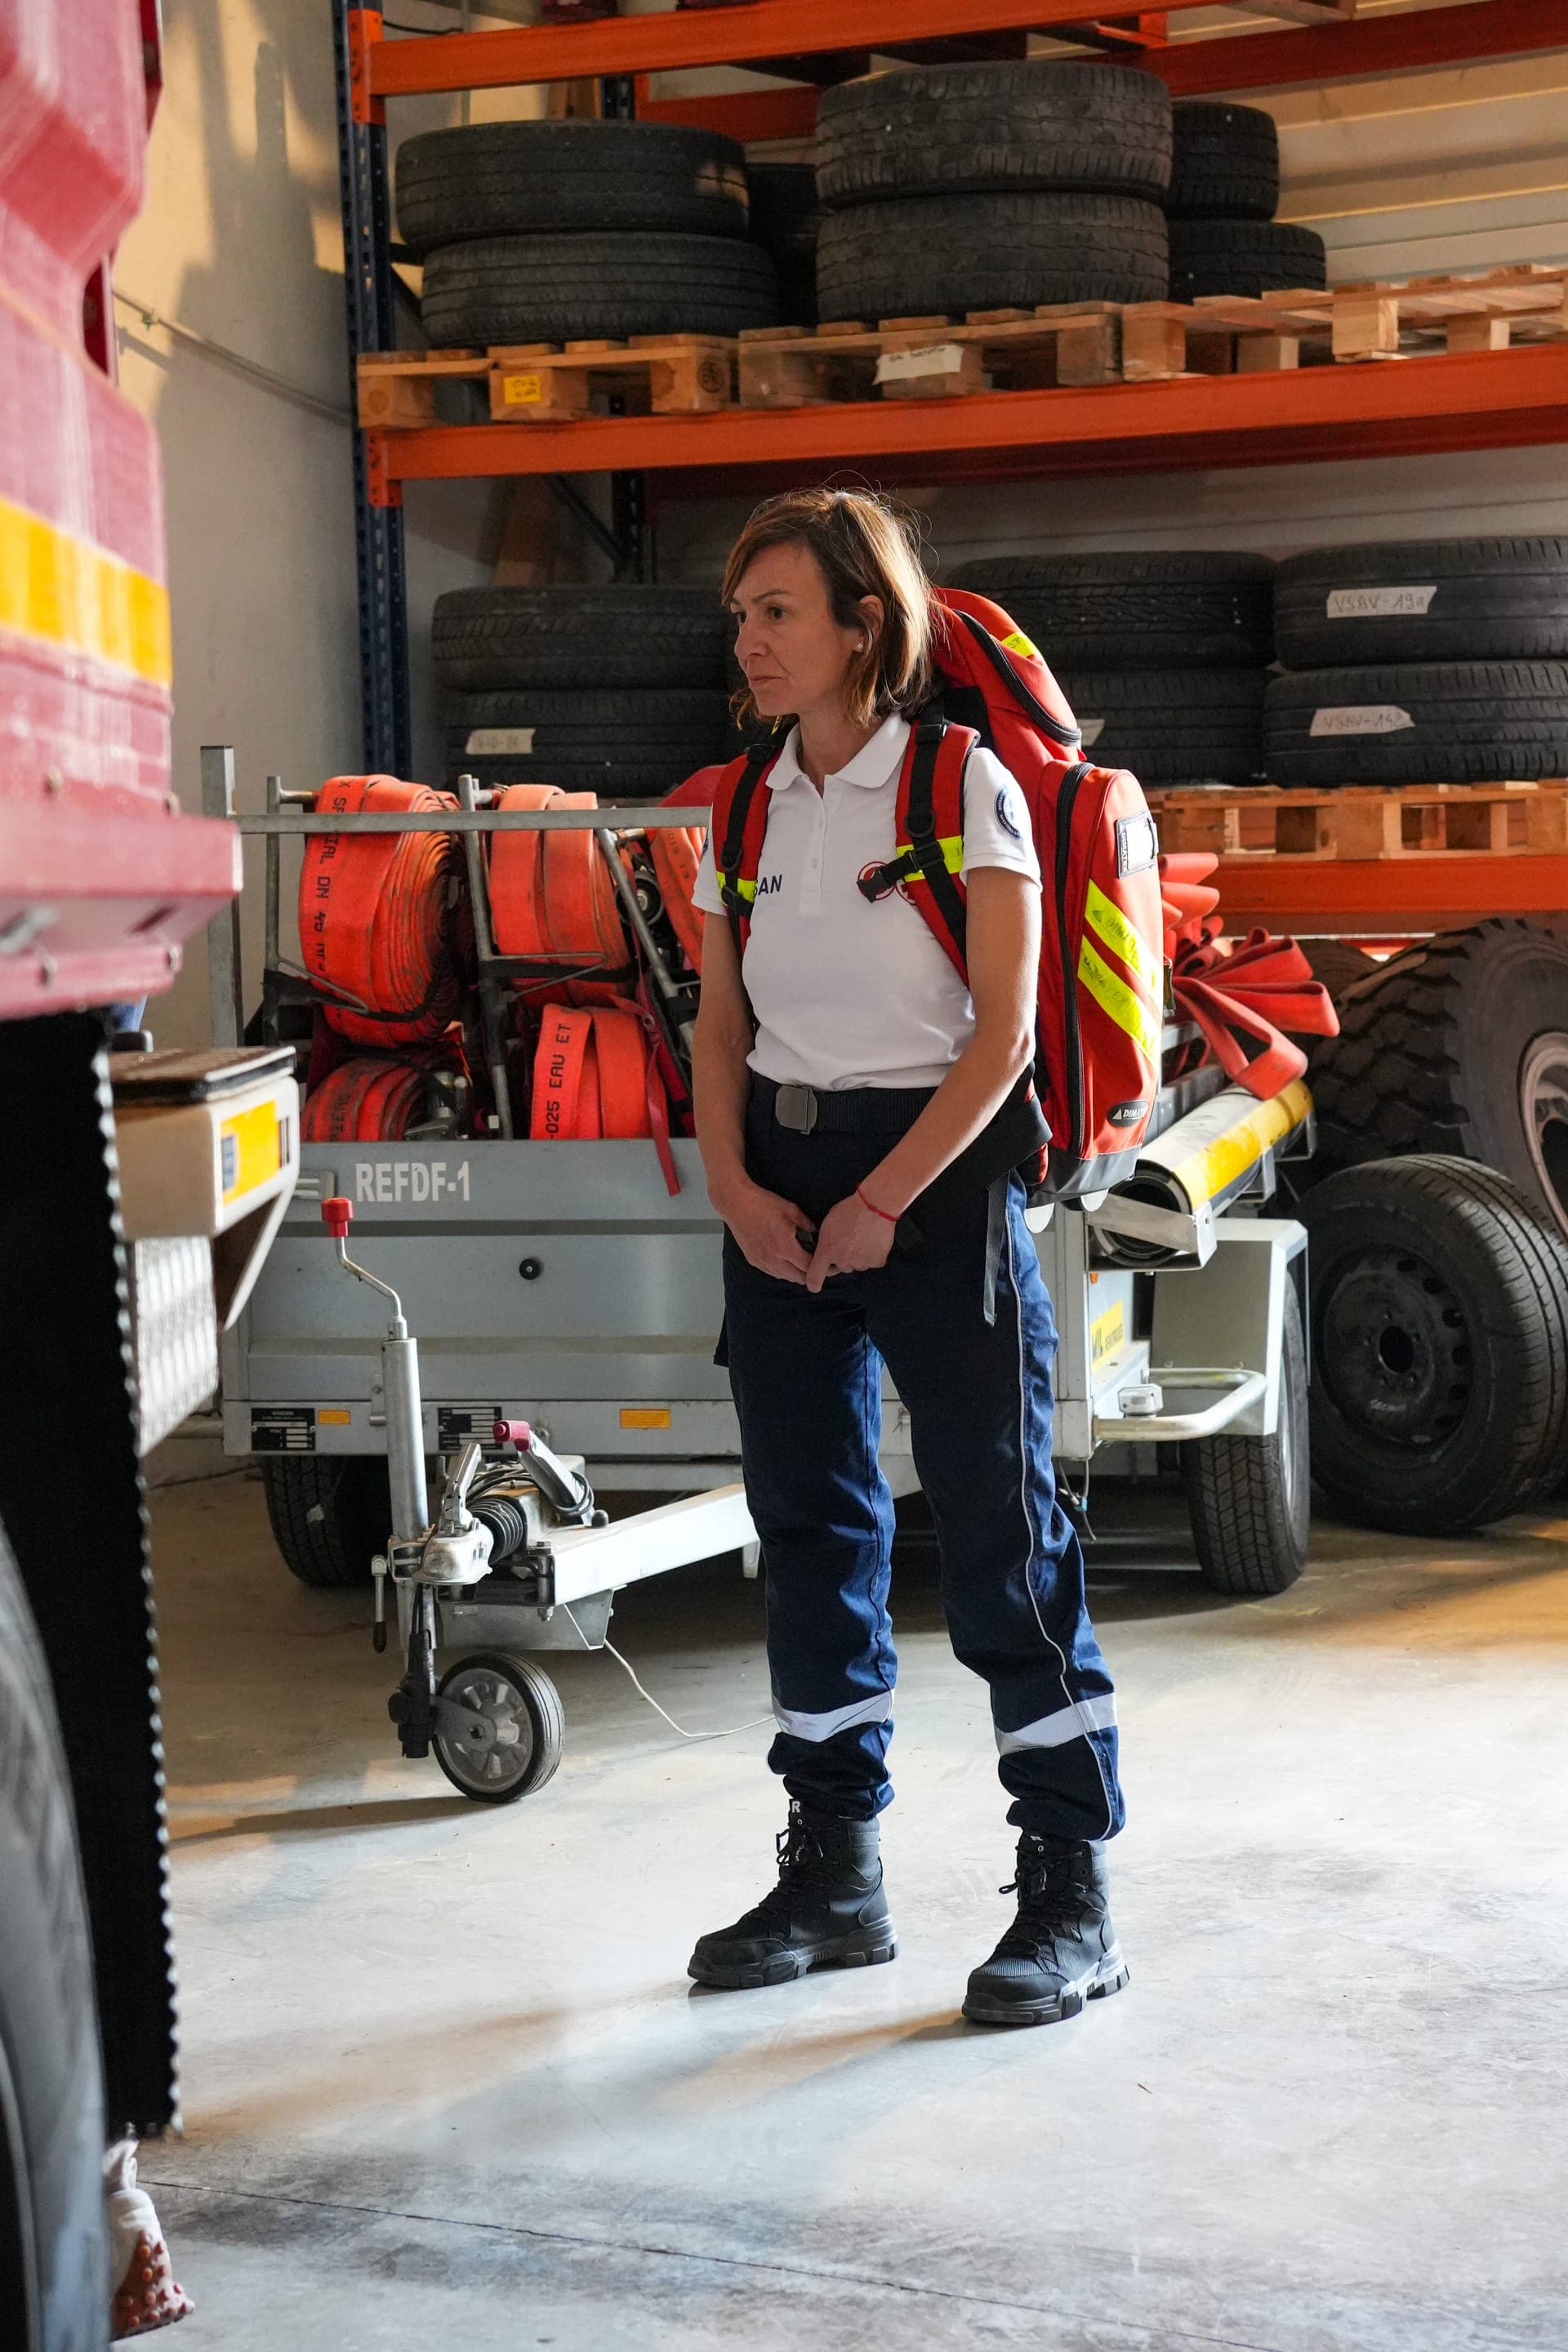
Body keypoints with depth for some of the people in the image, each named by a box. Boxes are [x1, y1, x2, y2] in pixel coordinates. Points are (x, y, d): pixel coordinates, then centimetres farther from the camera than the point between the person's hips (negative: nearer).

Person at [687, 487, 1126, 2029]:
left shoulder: (965, 789, -6)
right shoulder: (745, 812, 11)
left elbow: (1003, 1033, -10)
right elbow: (721, 1025, 13)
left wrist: (884, 1201, -15)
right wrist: (735, 1185, -4)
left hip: (936, 1172, -6)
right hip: (781, 1188, 6)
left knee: (998, 1526, -4)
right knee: (809, 1524, 9)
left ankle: (1071, 1893, 3)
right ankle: (834, 1876, 20)